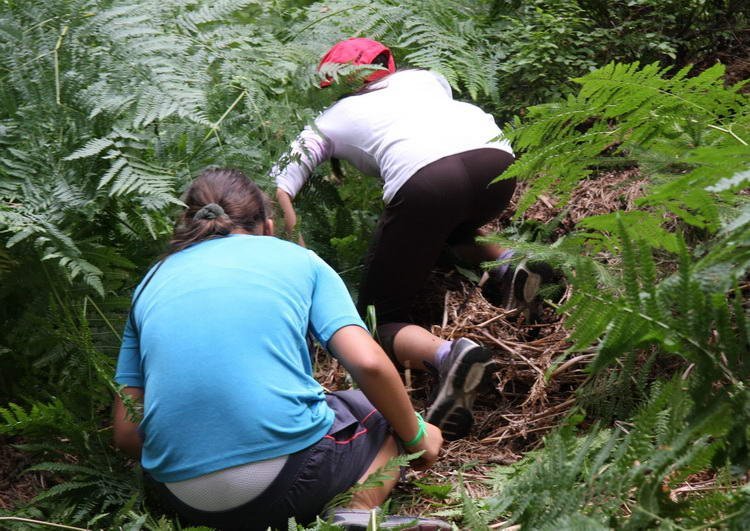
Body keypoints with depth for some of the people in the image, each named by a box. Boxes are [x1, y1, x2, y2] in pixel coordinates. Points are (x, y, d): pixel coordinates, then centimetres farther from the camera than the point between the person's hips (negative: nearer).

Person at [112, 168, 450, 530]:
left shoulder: (153, 281, 18)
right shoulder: (297, 258, 11)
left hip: (182, 500, 4)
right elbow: (368, 364, -2)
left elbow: (126, 434, 13)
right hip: (288, 477, -4)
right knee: (385, 410, 28)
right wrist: (417, 436, 15)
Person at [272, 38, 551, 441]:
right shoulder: (422, 77, 36)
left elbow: (276, 190, 19)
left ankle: (446, 355, -24)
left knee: (376, 320, 6)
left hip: (424, 177, -5)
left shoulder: (329, 121, 27)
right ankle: (507, 264, 10)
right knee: (450, 225, 39)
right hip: (497, 160, 5)